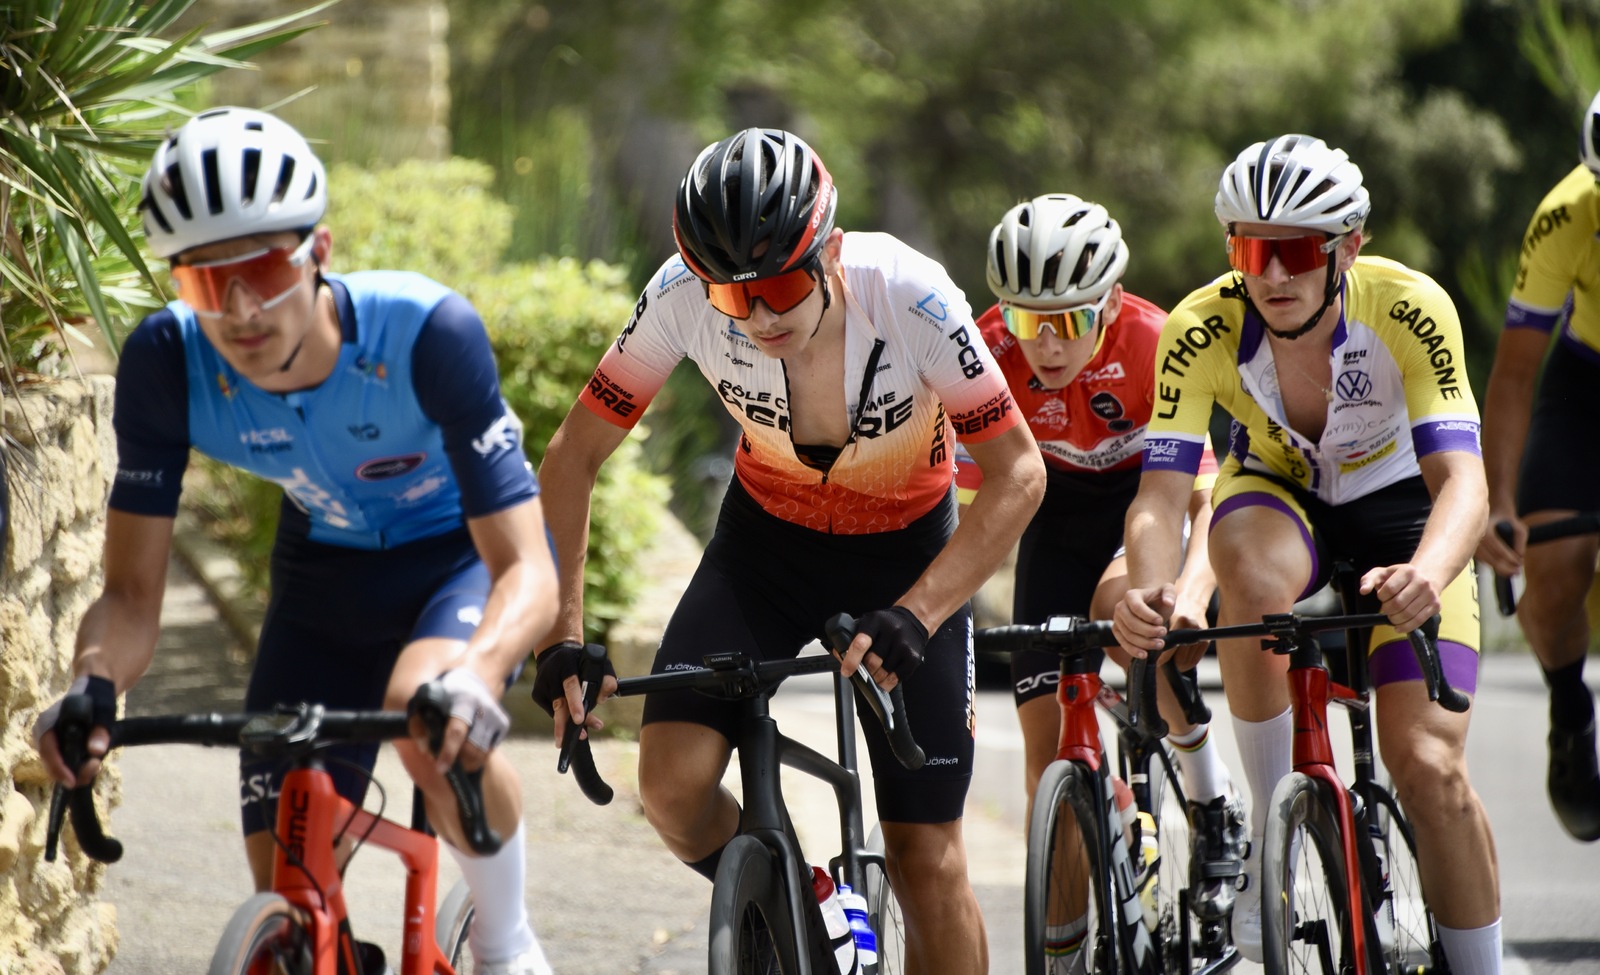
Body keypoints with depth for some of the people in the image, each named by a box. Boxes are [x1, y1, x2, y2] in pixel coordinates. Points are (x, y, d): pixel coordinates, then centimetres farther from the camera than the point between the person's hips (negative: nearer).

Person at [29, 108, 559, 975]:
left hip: (464, 552, -3)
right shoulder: (166, 364, -27)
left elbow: (527, 570, -37)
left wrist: (477, 672, -59)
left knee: (431, 718, -37)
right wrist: (91, 685, -44)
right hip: (327, 571, 3)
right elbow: (132, 593, -20)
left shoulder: (428, 333, -36)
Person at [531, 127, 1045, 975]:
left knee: (926, 857, -4)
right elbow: (572, 457, -15)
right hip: (765, 541, 2)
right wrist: (563, 633, -23)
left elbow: (1018, 475, -27)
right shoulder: (682, 297, -26)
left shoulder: (909, 296, -32)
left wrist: (913, 616, -39)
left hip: (905, 558, -2)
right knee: (674, 783, -20)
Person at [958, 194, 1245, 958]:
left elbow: (1207, 496, -38)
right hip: (1061, 507, 3)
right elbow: (970, 507, -25)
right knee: (1048, 736, -7)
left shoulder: (1150, 344, -32)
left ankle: (1212, 799, -14)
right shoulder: (990, 356, -27)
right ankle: (1062, 945, 5)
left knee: (1120, 603, -36)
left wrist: (1191, 592, -57)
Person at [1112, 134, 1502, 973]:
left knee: (1429, 768, -16)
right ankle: (1271, 832, -21)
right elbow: (1162, 492, -32)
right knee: (1255, 579, -37)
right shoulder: (1201, 330, -27)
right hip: (1278, 493, 1)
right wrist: (1146, 591, -55)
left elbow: (1461, 476, -38)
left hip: (1397, 500, -1)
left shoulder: (1410, 309, -30)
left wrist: (1429, 573, -60)